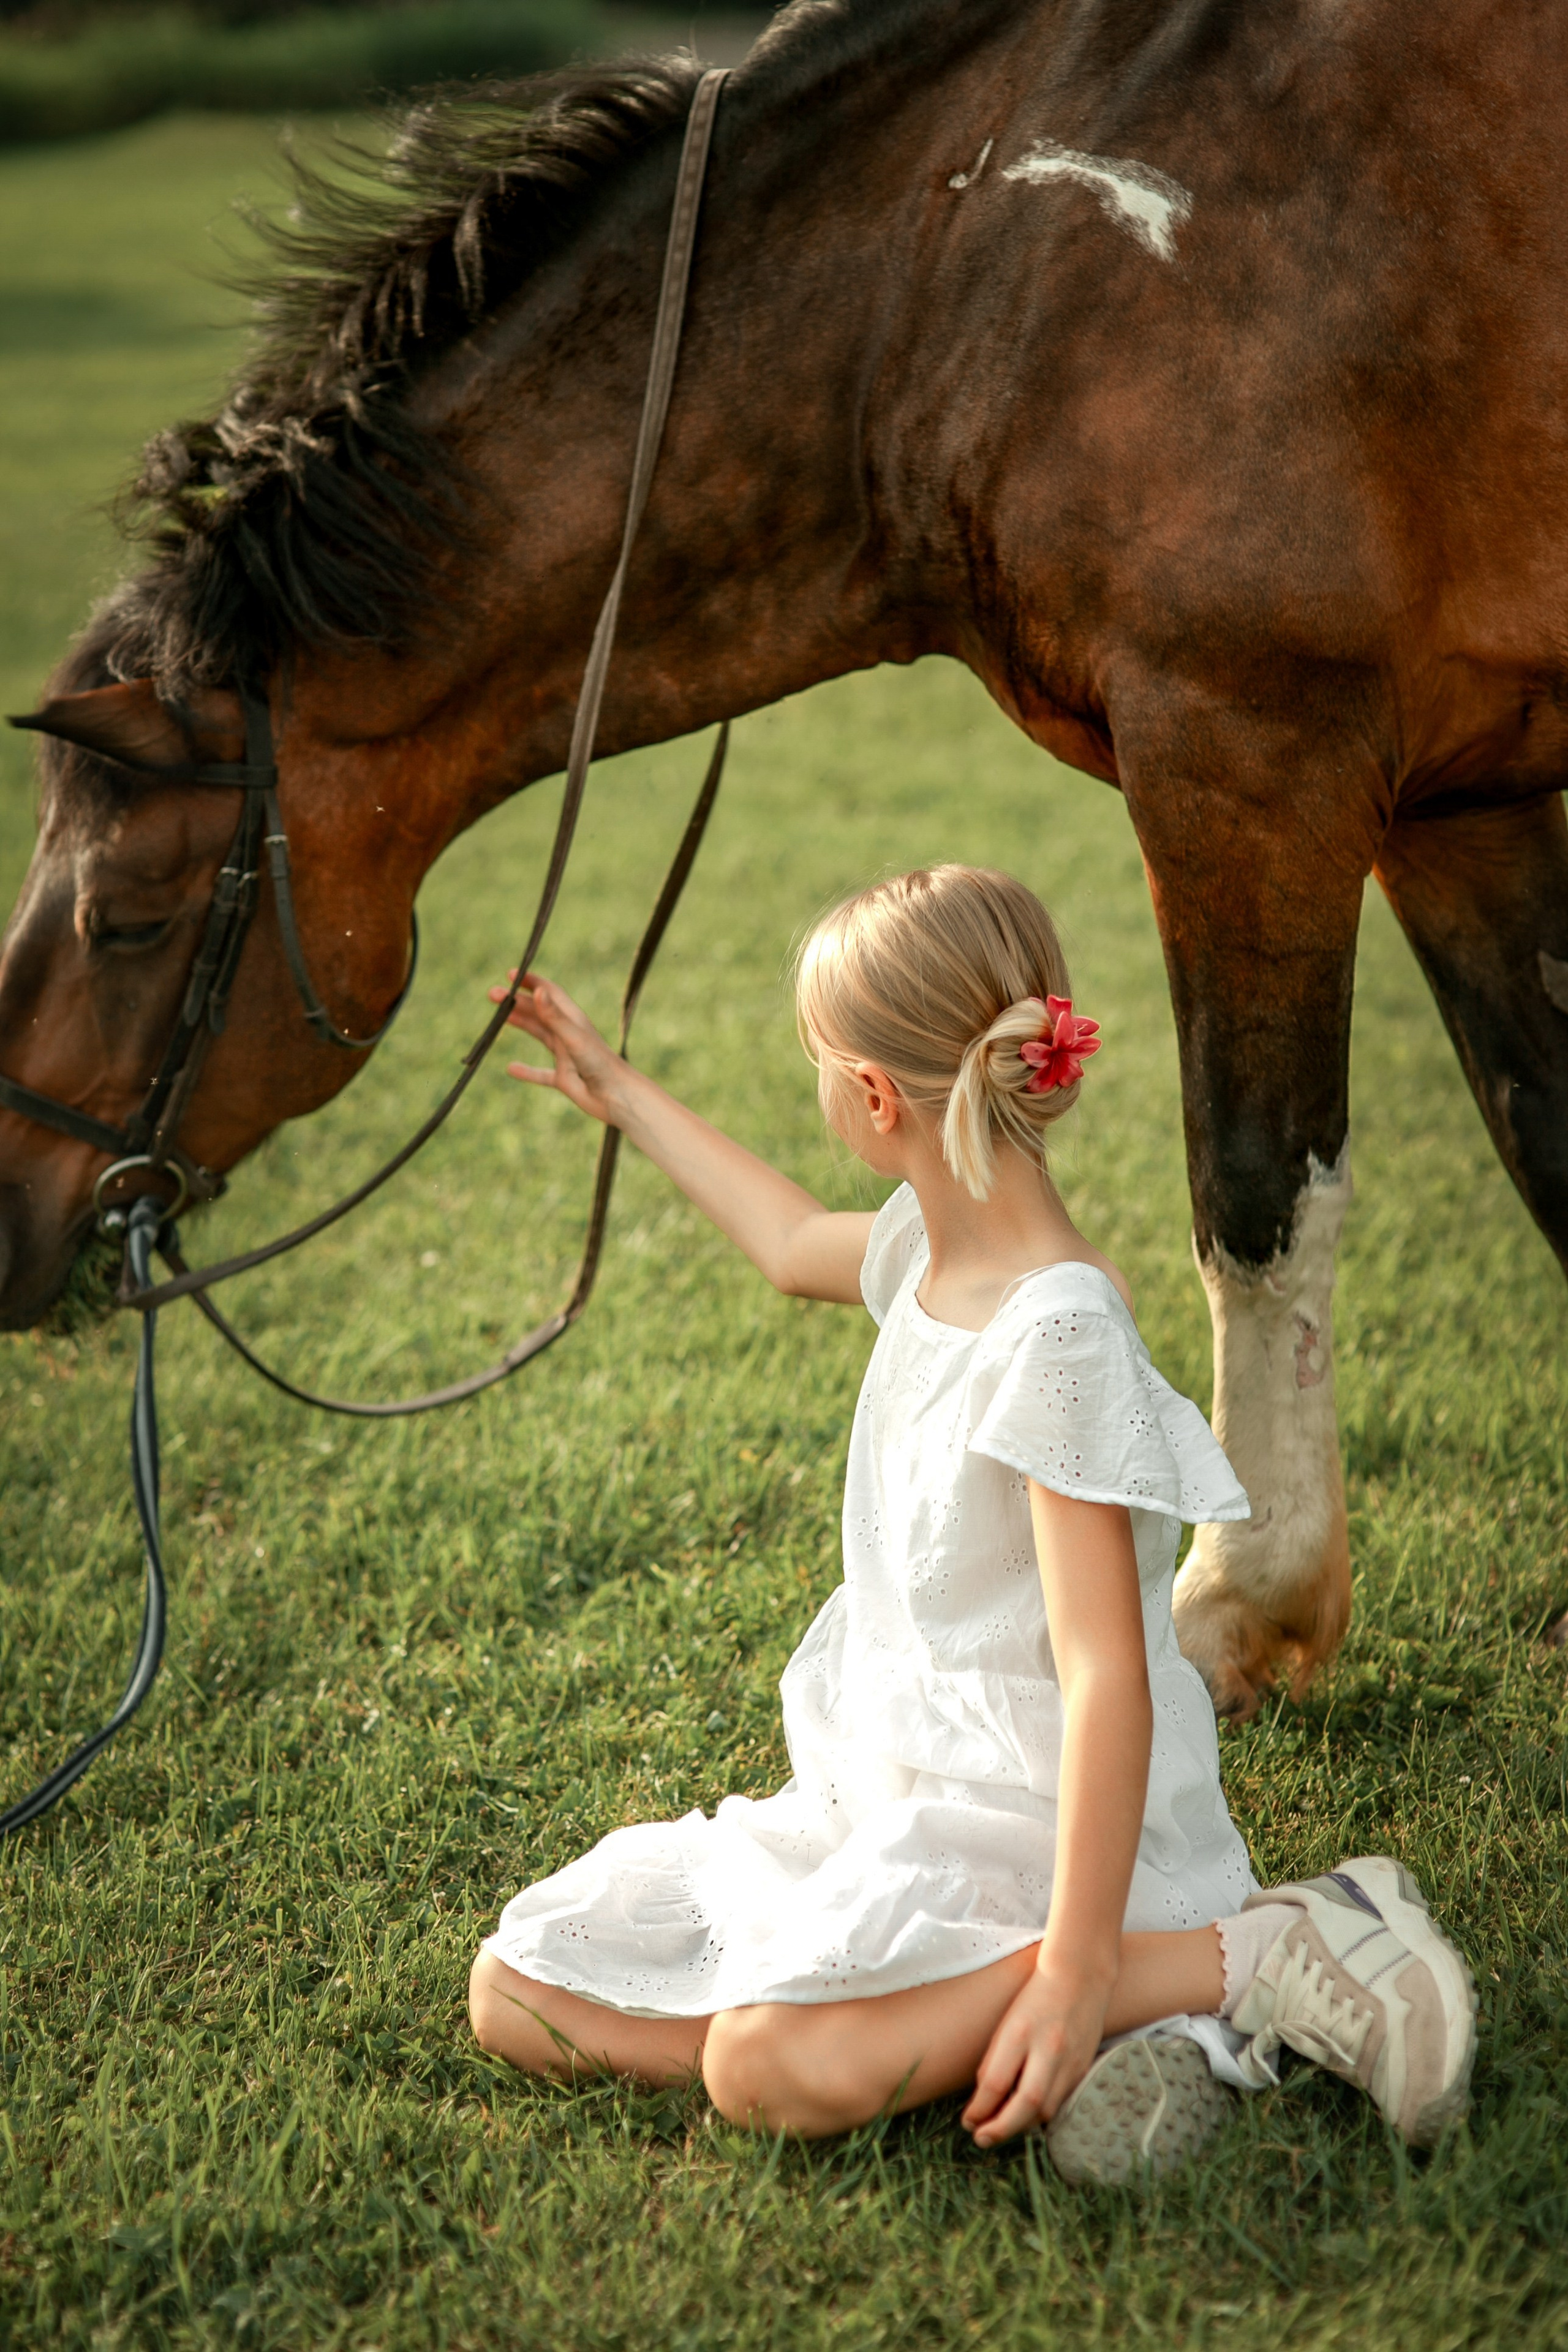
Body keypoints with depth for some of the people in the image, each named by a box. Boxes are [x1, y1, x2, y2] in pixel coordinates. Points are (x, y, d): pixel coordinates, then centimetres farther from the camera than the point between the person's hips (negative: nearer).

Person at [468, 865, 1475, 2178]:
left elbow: (1108, 1678, -25)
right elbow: (796, 1245, 32)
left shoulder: (1061, 1328, -23)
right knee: (518, 1998, -2)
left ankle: (1256, 1954, -15)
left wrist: (1073, 1972, -29)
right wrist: (621, 1094, 41)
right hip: (882, 1792, 9)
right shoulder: (932, 1249, 5)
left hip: (1027, 1815, -9)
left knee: (775, 2064, -35)